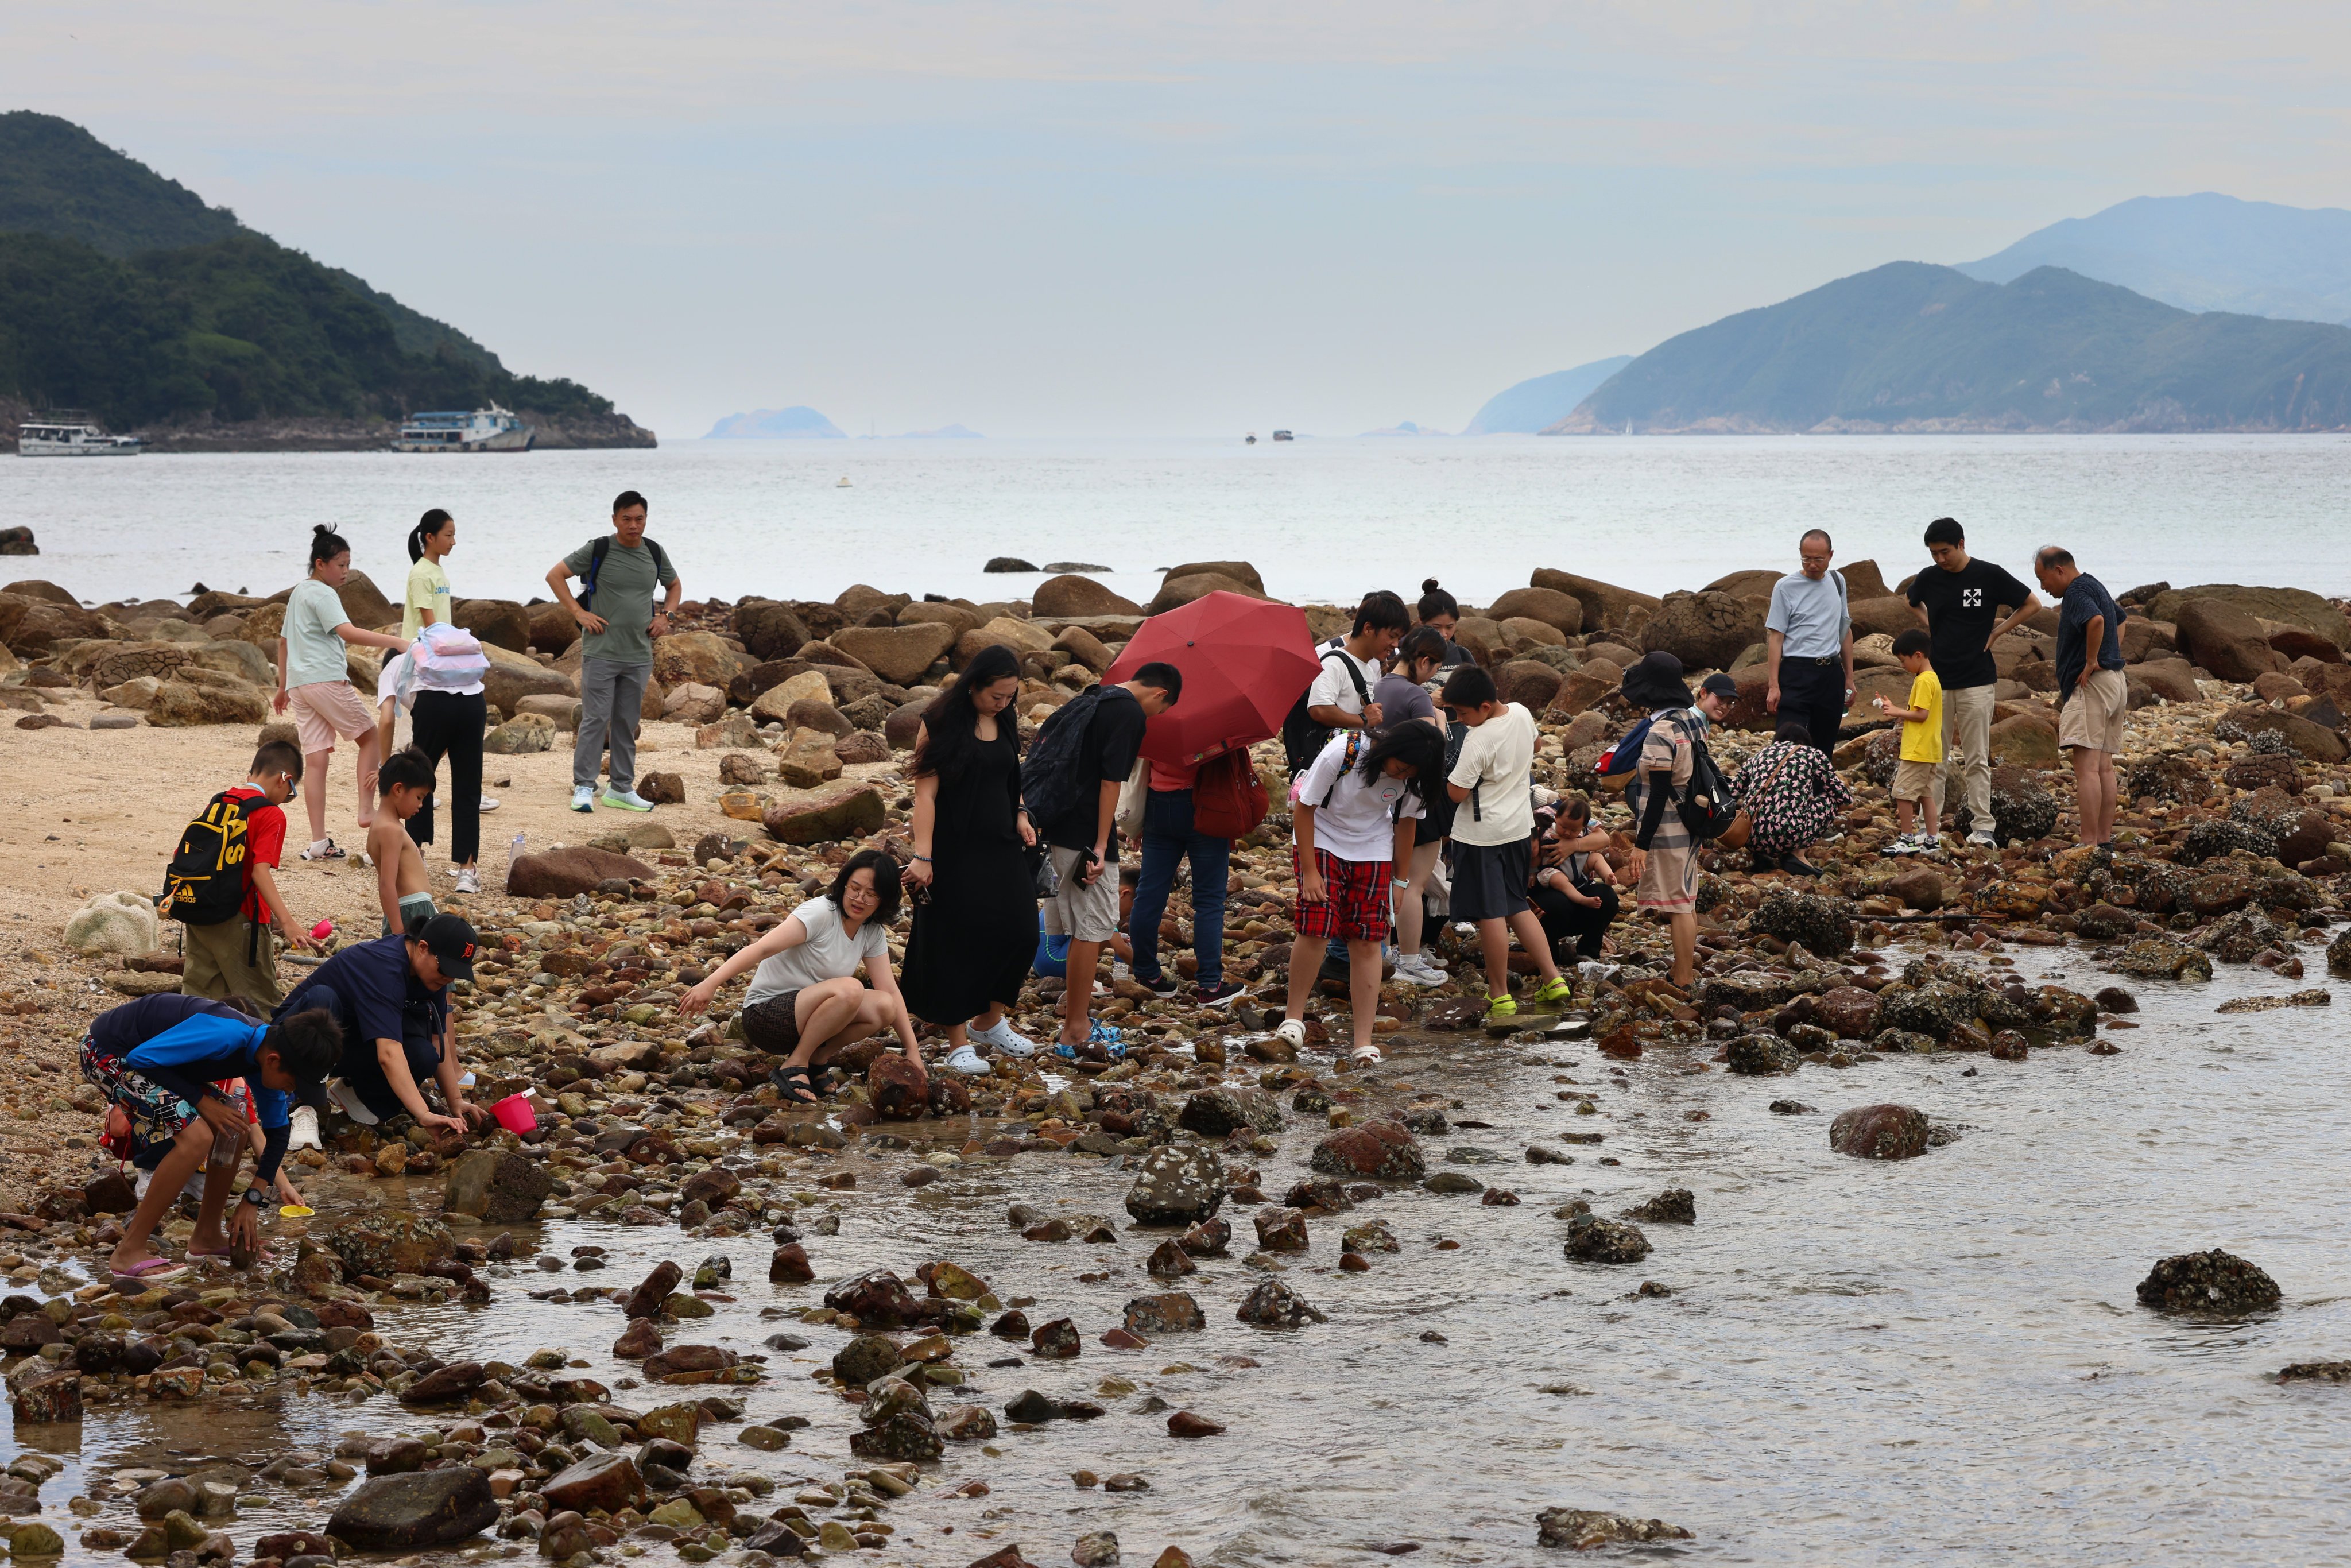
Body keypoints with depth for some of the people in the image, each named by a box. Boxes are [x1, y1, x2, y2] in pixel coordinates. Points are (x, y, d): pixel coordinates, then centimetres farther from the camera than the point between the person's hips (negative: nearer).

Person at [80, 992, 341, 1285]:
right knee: (196, 1137, -22)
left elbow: (276, 1132, 9)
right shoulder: (225, 1036, -32)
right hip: (106, 1051, -9)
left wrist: (253, 1202, 2)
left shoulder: (266, 1051, -4)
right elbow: (142, 1057, -27)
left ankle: (207, 1237, 19)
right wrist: (201, 1101, -19)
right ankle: (129, 1253, -17)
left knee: (232, 1128, 7)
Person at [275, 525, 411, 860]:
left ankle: (319, 842, -1)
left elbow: (284, 641, 28)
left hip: (298, 683, 8)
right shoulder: (323, 595, -8)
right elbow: (347, 633, -24)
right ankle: (367, 810, -1)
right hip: (326, 679, -8)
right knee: (370, 735, 8)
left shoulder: (297, 593, 21)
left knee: (315, 759, 3)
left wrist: (283, 687, 35)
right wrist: (395, 642, -30)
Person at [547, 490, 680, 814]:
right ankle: (584, 787, -2)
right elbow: (555, 575, -1)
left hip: (639, 655, 4)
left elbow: (674, 585, 26)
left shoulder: (654, 554, 8)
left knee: (628, 723, 9)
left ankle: (621, 788, 16)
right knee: (596, 720, -7)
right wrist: (578, 613, -8)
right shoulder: (598, 551, -6)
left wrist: (665, 616, 9)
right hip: (600, 652, -4)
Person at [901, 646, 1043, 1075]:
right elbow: (925, 793, -15)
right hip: (956, 851, -6)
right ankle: (958, 1042, 8)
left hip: (1001, 847, 6)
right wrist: (922, 856, -22)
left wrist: (1019, 818, 5)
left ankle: (989, 1022, 25)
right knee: (957, 939, -1)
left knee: (1018, 930, 4)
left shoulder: (1005, 726, 9)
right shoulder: (941, 724, -11)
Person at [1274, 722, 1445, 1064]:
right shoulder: (1341, 754, -27)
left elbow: (1405, 824, 2)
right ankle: (1294, 1017, 3)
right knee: (1315, 929, -17)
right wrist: (1310, 872, -16)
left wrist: (1399, 881, 7)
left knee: (1367, 943, -4)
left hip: (1372, 853, 3)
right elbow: (1304, 810, -17)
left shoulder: (1410, 778, -15)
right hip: (1321, 843, -3)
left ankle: (1364, 1042, -2)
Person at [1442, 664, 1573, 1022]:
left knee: (1490, 913, 0)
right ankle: (1553, 980, 14)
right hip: (1519, 826, 9)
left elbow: (1456, 792, -21)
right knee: (1517, 906, 18)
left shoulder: (1479, 741, -25)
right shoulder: (1522, 714, 0)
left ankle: (1499, 996, 6)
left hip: (1482, 834, -8)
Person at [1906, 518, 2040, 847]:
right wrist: (1931, 628, 10)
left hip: (1976, 680, -3)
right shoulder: (1928, 579, 4)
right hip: (1937, 679, 3)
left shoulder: (1990, 576, -5)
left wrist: (1995, 633, -1)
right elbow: (1913, 604, 28)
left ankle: (1982, 826, 2)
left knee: (1977, 759, -1)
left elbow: (2032, 604, 5)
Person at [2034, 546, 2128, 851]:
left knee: (2087, 766, -13)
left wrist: (2091, 661, -21)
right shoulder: (2094, 586, 19)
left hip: (2091, 685, -11)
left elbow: (2096, 620, -34)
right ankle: (2105, 841, 11)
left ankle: (2088, 845, -17)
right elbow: (2119, 618, 38)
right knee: (2104, 766, 10)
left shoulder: (2077, 591, -12)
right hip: (2115, 682, 11)